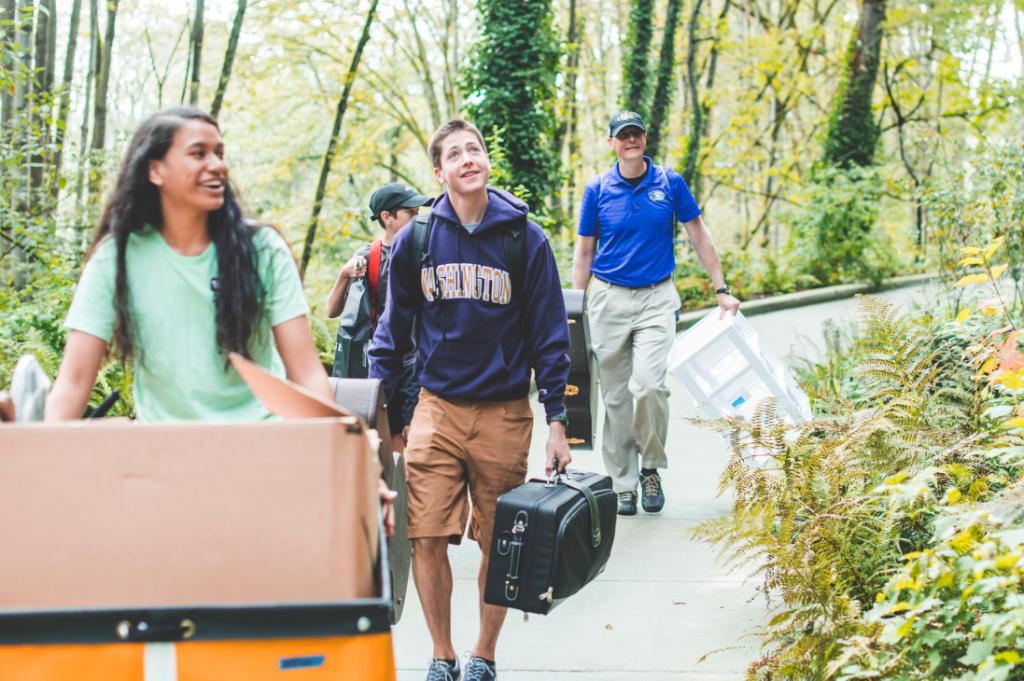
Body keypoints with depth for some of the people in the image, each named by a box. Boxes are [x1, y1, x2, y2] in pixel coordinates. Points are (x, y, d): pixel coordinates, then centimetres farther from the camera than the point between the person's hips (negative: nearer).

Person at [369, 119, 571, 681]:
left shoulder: (525, 238, -3)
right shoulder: (415, 240, 1)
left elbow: (550, 335, 1)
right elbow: (393, 330, 11)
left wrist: (556, 421, -2)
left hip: (505, 413, -1)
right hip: (436, 409, 1)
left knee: (499, 545, 7)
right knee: (428, 539, -5)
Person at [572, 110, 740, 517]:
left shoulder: (670, 183, 0)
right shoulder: (597, 189, 1)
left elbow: (699, 237, 8)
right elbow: (584, 252, 7)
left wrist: (721, 289, 4)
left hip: (657, 299, -1)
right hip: (609, 299, 1)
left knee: (648, 384, -19)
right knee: (616, 397, 4)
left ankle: (651, 468, 2)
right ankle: (623, 485, 14)